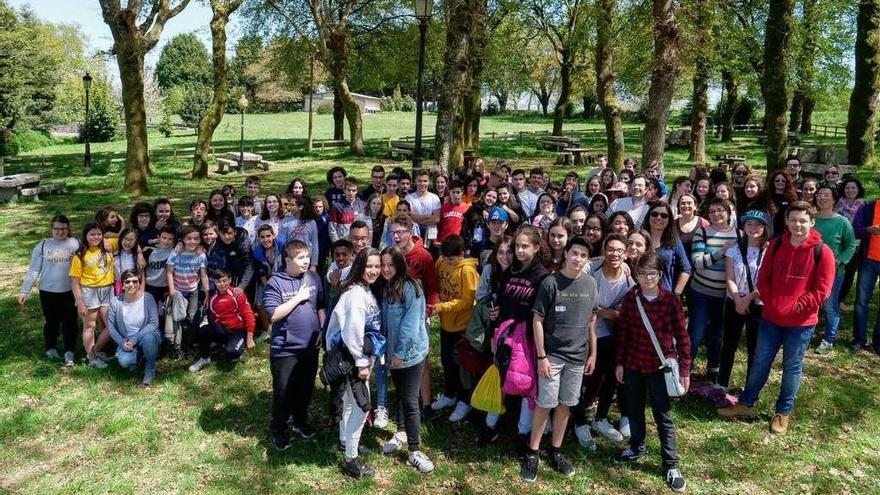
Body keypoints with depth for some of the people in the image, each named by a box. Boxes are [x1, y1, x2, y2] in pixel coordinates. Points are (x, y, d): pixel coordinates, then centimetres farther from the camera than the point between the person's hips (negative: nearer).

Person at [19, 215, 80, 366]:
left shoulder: (76, 244, -3)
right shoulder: (42, 246, -2)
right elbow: (33, 270, 0)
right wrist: (24, 291, -4)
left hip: (70, 291, 0)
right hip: (48, 292, 0)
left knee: (70, 322, 3)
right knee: (52, 322, 13)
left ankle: (69, 353, 12)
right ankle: (51, 349, 32)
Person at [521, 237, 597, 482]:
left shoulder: (590, 283, 2)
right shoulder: (550, 282, -11)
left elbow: (591, 320, 10)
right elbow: (537, 320, -9)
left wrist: (593, 353, 9)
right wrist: (541, 356, -12)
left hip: (578, 356, 4)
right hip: (552, 355, -4)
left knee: (565, 404, 12)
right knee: (545, 404, 0)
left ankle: (555, 450, 26)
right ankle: (532, 453, 15)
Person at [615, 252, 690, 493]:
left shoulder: (671, 301, -11)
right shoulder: (630, 298, -4)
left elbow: (682, 336, -6)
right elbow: (622, 331, 2)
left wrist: (684, 369, -4)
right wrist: (620, 362, 4)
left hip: (659, 367, -3)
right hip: (633, 364, 3)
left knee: (663, 416, 5)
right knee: (635, 409, 19)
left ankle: (672, 465, 15)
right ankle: (636, 447, 41)